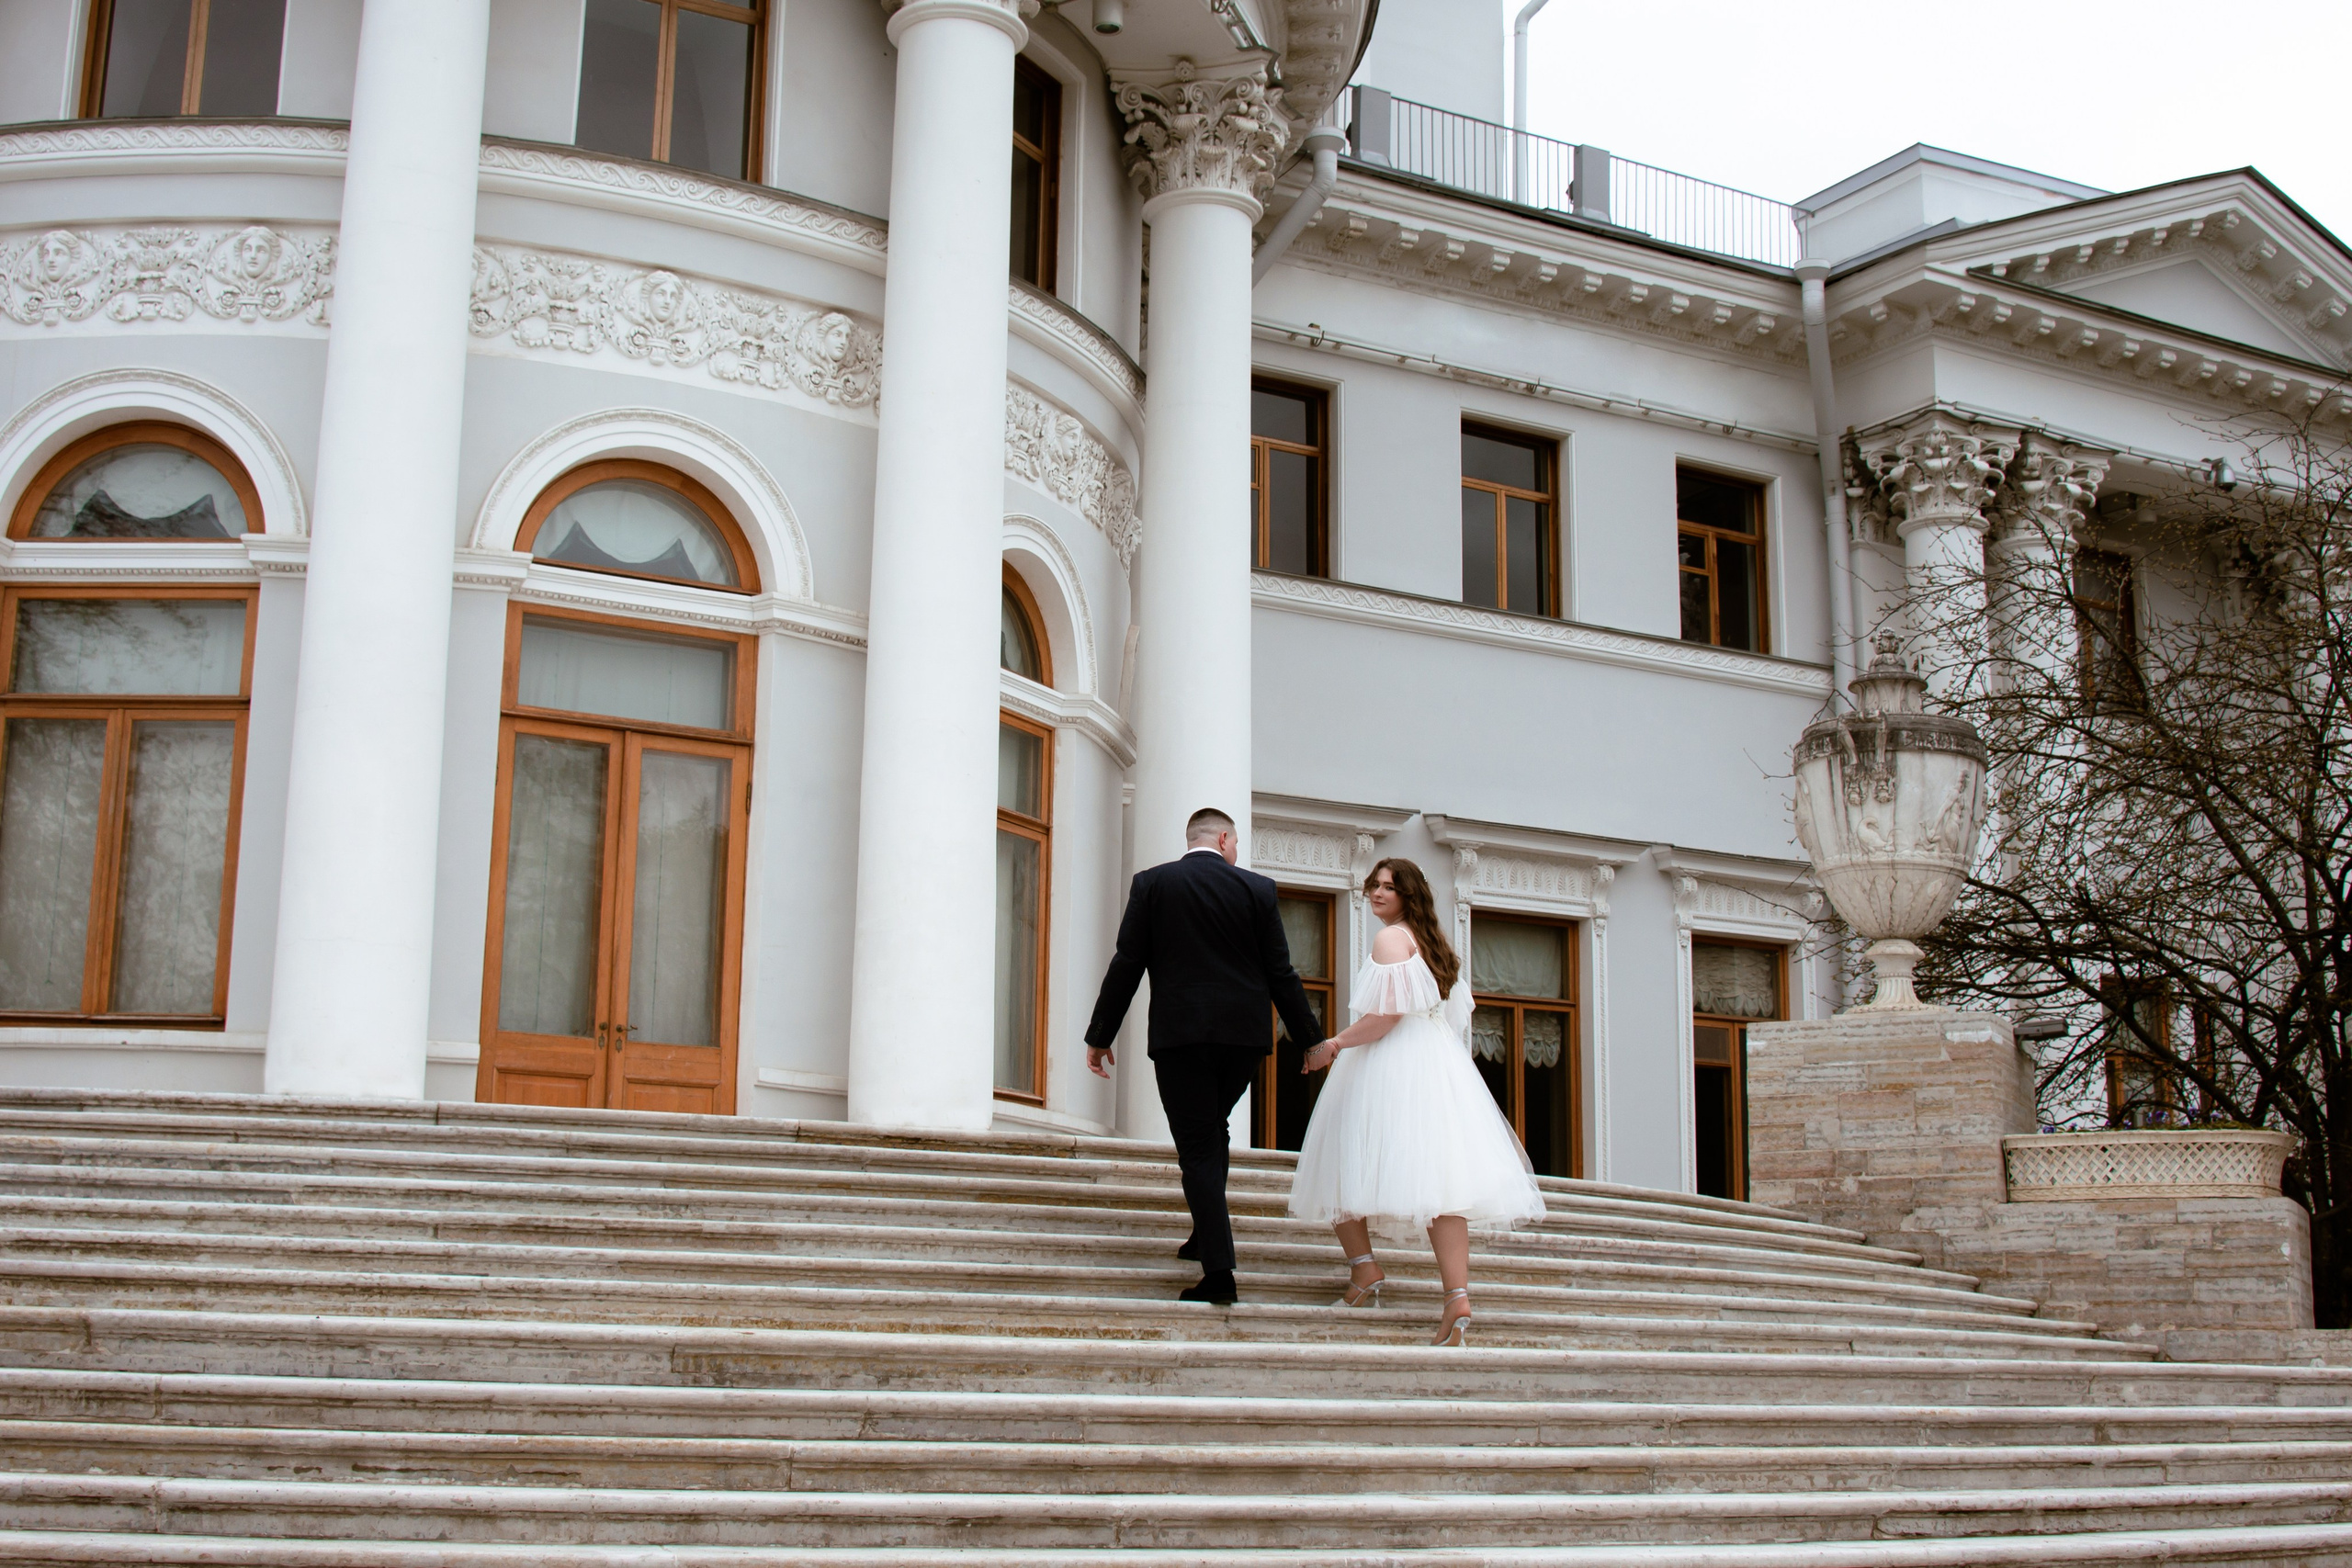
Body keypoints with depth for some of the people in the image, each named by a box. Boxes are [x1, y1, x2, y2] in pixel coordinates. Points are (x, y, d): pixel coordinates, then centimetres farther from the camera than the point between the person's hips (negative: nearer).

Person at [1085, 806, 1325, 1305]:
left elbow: (1127, 965, -1)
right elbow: (1281, 974, 4)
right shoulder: (1257, 889, 4)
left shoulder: (1151, 884, 2)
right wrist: (1312, 1040, 12)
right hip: (1244, 1034, 2)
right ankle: (1207, 1234, 23)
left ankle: (1219, 1274, -10)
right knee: (1212, 1129, 24)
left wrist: (1099, 1036, 6)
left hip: (1179, 1034, -2)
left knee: (1198, 1147, -2)